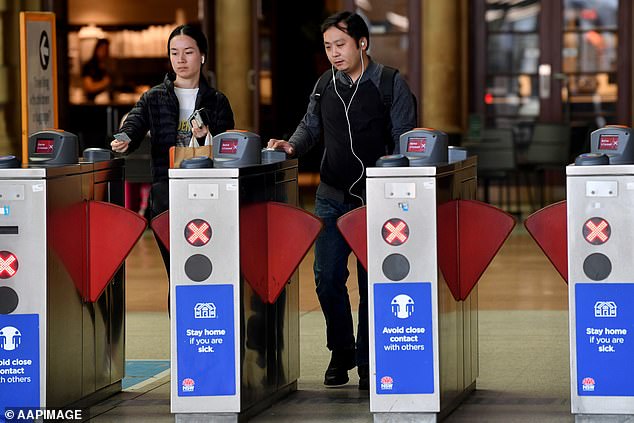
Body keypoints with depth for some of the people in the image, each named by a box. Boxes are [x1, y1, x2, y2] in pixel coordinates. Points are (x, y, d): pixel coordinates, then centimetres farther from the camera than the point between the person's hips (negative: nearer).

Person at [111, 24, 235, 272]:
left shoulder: (217, 102, 11)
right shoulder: (153, 98, 12)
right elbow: (133, 126, -4)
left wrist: (207, 139, -16)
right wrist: (124, 142, -27)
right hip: (165, 193, 0)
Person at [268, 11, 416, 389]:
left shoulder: (390, 84, -4)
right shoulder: (325, 85, 9)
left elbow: (405, 140, -4)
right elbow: (311, 126, 19)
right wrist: (293, 146, -1)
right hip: (331, 198, 4)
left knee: (371, 280, 0)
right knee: (327, 276, 0)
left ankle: (367, 361, 11)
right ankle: (341, 352, 18)